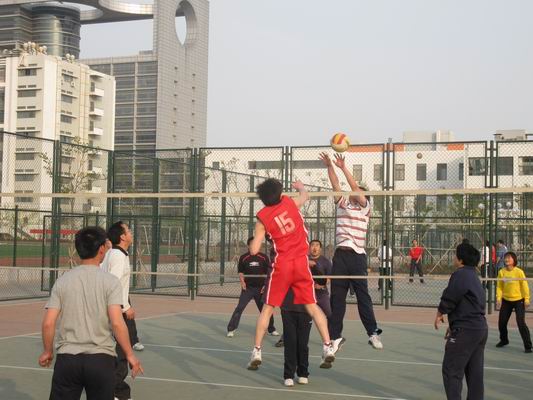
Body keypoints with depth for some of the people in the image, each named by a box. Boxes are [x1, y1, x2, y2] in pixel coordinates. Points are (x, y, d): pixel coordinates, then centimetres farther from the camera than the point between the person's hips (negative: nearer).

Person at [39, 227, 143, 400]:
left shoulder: (62, 281, 2)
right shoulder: (110, 281, -6)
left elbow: (48, 323, -1)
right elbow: (117, 323, -14)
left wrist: (48, 351, 14)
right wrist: (130, 355, -4)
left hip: (67, 358, 2)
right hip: (101, 359, -2)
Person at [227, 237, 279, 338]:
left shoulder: (263, 257, 2)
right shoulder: (243, 258, 1)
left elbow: (269, 272, 6)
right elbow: (240, 272, 8)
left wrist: (266, 285, -2)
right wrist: (242, 282, -9)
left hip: (261, 288, 1)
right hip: (248, 288, -1)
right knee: (239, 308, -10)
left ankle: (271, 329, 25)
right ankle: (231, 329, -7)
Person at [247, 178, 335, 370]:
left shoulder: (262, 217, -3)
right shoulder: (289, 202, 2)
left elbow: (254, 250, -4)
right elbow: (305, 196, 26)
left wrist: (254, 239, 18)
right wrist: (300, 187, 48)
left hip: (282, 265, -2)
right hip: (301, 262, 2)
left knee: (268, 308, 8)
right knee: (312, 306, 8)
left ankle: (256, 352, 7)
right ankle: (328, 347, 1)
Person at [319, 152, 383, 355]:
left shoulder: (364, 207, 4)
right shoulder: (343, 204, 16)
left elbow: (356, 188, -9)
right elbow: (335, 184, 9)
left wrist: (343, 167, -14)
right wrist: (329, 166, -2)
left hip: (357, 256, -4)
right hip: (341, 254, 4)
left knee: (363, 296, -1)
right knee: (337, 296, 3)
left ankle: (373, 333, 9)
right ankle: (335, 336, 7)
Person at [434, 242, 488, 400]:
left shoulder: (460, 274, -13)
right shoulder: (474, 276, 18)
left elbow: (449, 298, -19)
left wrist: (439, 314, 1)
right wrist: (454, 325, 20)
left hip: (465, 330, -10)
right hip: (481, 328, 10)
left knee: (451, 371, -5)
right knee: (475, 372, 12)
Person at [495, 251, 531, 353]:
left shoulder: (519, 272, -15)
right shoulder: (501, 272, -4)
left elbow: (524, 286, -10)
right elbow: (499, 286, 2)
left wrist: (526, 299, -11)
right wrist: (498, 297, -8)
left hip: (518, 300, -4)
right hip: (506, 300, 4)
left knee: (521, 323, -11)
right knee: (501, 322, 9)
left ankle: (528, 346, 1)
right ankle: (504, 340, 35)